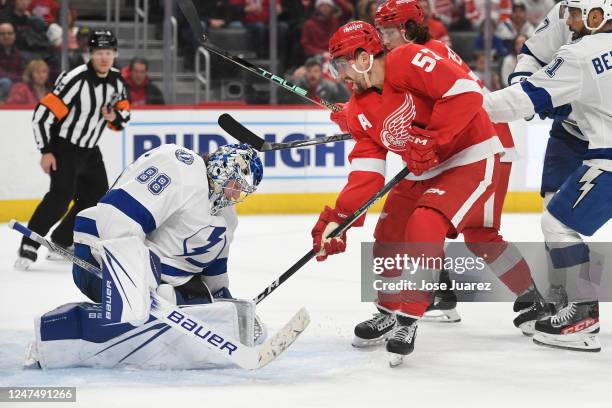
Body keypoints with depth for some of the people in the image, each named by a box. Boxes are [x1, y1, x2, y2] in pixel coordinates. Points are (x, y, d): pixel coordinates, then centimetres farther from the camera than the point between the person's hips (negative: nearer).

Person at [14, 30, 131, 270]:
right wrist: (46, 151, -22)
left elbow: (124, 114, 12)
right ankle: (29, 246, -19)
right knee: (62, 194, -24)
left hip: (89, 149, 8)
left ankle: (61, 243, 24)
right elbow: (43, 113, -23)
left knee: (97, 198, 11)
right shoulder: (75, 79, -24)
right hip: (63, 145, -8)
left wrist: (115, 117, -13)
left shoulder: (117, 81, -1)